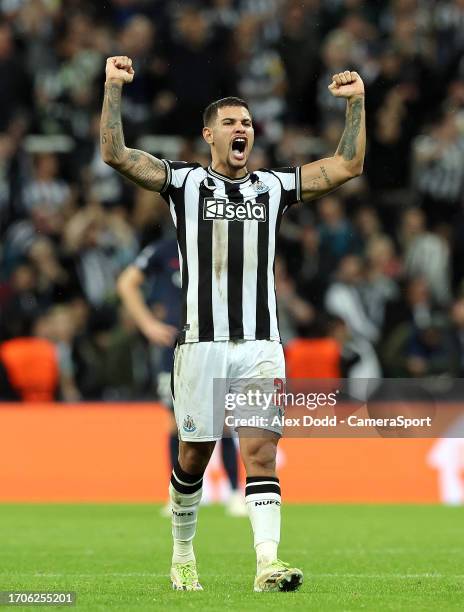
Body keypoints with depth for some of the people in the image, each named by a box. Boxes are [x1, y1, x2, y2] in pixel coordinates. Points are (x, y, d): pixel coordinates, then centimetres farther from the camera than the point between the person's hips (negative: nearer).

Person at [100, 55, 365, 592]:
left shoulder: (273, 187, 13)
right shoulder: (185, 182, 6)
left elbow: (347, 165, 14)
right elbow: (115, 154, -4)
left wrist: (356, 103, 7)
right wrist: (114, 88, -10)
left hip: (260, 346, 1)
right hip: (202, 342, -1)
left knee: (261, 453, -10)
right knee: (194, 456, 7)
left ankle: (268, 563, -19)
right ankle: (183, 555, 28)